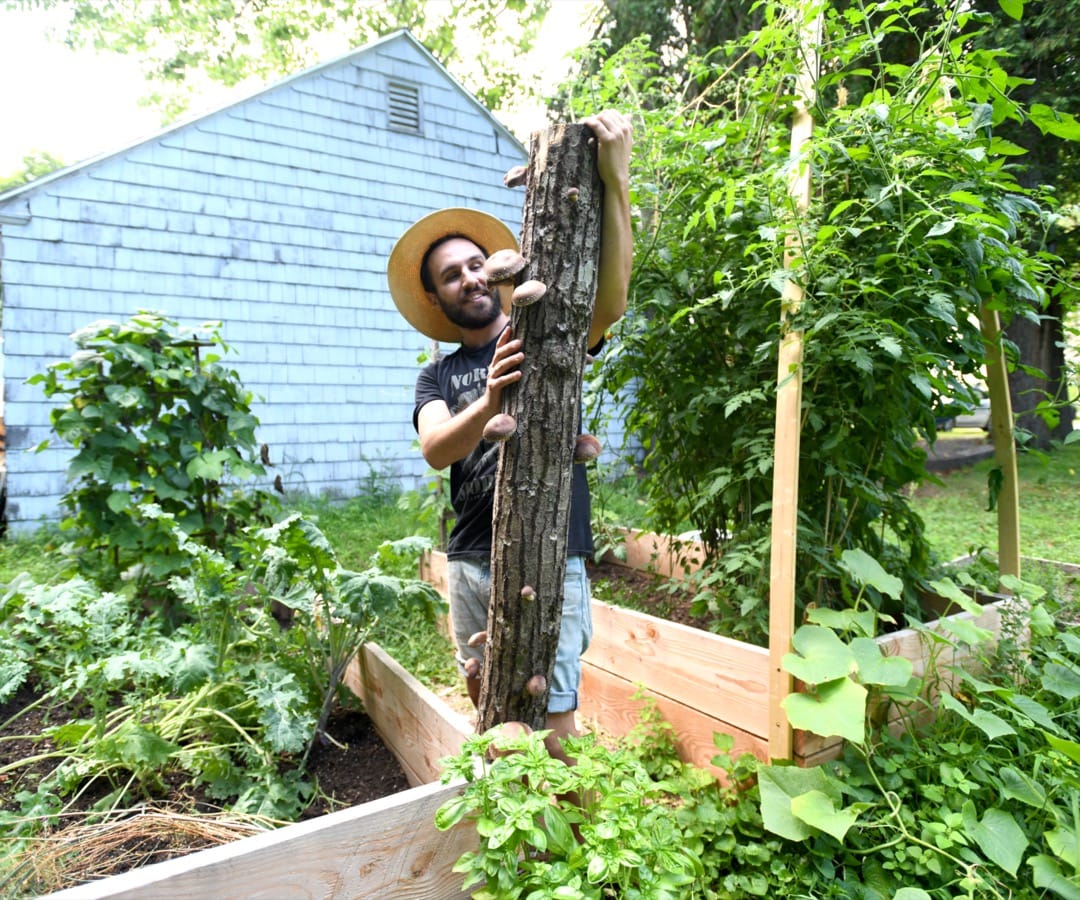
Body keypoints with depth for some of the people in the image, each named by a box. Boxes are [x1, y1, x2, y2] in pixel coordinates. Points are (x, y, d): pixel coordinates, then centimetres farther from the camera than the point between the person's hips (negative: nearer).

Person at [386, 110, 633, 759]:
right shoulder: (438, 376, 10)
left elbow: (610, 299, -19)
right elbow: (435, 451, -10)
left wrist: (615, 179, -30)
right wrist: (489, 402, -31)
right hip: (472, 560, 4)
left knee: (553, 718, -1)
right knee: (487, 703, 17)